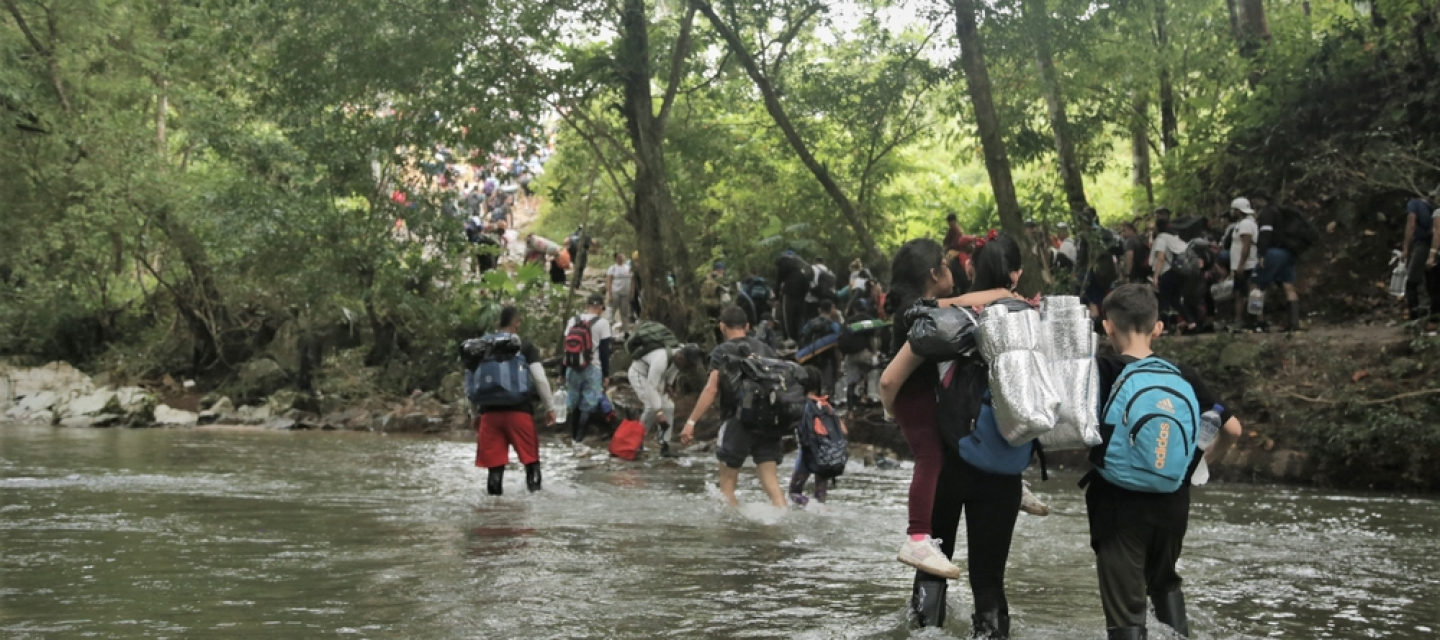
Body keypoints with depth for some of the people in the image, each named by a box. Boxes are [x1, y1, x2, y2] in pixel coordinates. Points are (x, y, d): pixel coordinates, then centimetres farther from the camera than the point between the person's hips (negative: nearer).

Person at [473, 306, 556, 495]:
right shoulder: (525, 347, 0)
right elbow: (540, 379, -7)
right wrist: (549, 407, 4)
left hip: (490, 411, 3)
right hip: (519, 411, -3)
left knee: (494, 461, 7)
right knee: (531, 458, 10)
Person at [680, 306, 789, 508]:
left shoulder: (722, 352, -2)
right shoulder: (765, 349, 12)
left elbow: (711, 389, -11)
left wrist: (691, 422, -12)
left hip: (737, 421, -4)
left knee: (727, 484, 8)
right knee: (771, 482, 3)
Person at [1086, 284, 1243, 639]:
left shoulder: (1100, 372, -11)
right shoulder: (1183, 376, -1)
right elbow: (1232, 428, 4)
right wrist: (1207, 455, 22)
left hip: (1118, 504, -4)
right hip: (1171, 503, 4)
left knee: (1125, 607, 2)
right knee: (1164, 582, 30)